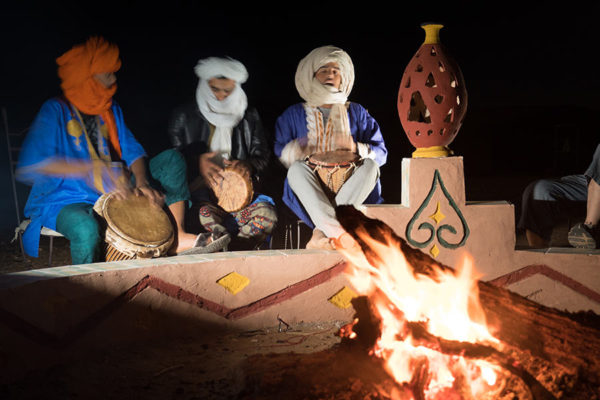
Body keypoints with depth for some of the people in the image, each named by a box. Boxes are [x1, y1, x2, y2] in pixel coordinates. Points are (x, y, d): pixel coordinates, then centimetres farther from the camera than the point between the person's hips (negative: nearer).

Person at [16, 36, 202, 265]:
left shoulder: (110, 110, 10)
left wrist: (142, 183, -17)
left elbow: (132, 150, 5)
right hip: (66, 201, -6)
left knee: (172, 159, -2)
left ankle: (176, 237, -13)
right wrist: (89, 169, -32)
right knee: (87, 230, -42)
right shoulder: (55, 111, -11)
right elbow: (29, 167, -22)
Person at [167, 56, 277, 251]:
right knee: (205, 215, -37)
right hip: (200, 191, -1)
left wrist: (248, 165, -10)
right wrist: (197, 163, -15)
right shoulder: (184, 116, 10)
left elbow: (263, 155, 15)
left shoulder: (249, 117, 15)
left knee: (266, 214, -30)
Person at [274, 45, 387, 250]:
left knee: (371, 166, -28)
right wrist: (293, 151, -19)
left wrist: (356, 147, -13)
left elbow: (381, 154, 8)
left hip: (350, 190, 1)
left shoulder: (356, 112, 15)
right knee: (297, 169, -31)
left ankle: (321, 232, -38)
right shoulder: (293, 114, 12)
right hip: (309, 192, -1)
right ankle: (338, 233, -46)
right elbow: (277, 154, 4)